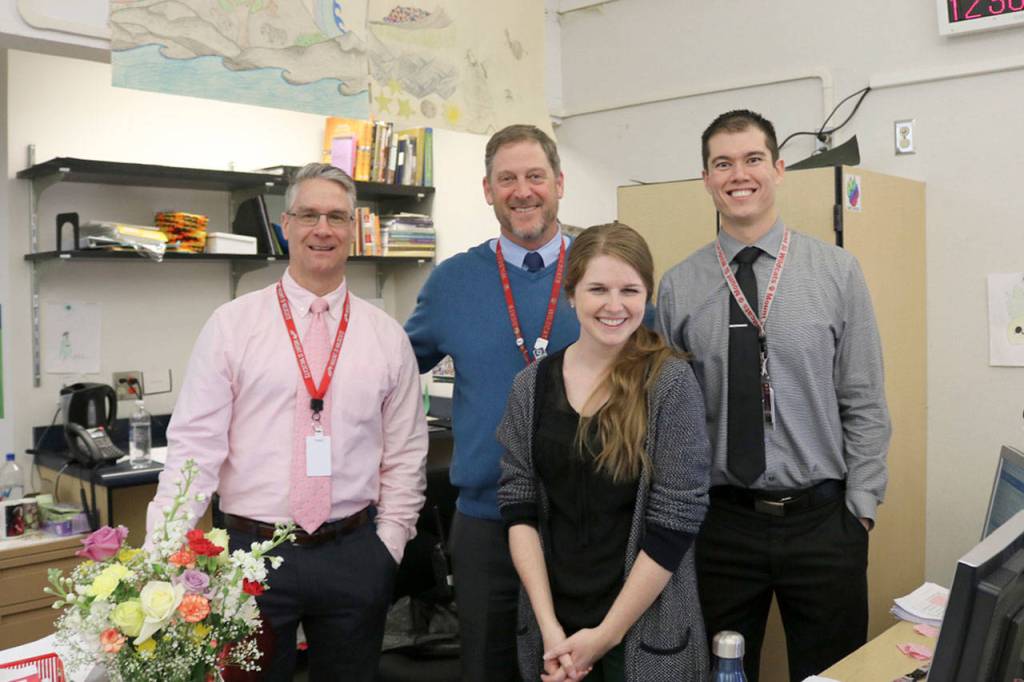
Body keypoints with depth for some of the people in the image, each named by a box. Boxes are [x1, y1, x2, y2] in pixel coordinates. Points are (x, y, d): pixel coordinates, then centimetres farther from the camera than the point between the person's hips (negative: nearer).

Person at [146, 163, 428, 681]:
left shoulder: (387, 337, 3)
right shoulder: (231, 324, -3)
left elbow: (405, 454, 6)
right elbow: (194, 444, -7)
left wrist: (387, 548, 2)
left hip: (354, 556, 2)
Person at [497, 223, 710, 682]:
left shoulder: (671, 383, -11)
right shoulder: (532, 385, -1)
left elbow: (676, 518, -13)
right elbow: (517, 506, -2)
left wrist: (606, 634, -12)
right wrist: (549, 625, -10)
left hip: (647, 630, -3)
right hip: (550, 624, 3)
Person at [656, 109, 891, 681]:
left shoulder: (838, 271, -2)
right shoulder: (679, 287, 0)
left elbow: (864, 403, -1)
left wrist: (861, 508, -4)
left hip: (822, 520, 0)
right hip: (720, 521, 1)